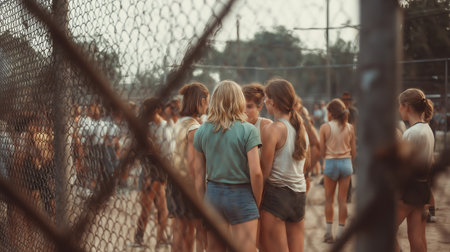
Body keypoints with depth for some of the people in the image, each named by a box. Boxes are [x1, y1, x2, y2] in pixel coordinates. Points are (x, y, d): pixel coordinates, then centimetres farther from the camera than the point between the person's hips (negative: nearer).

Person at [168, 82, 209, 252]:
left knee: (181, 232, 12)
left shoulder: (179, 124, 11)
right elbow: (191, 161, -20)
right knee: (203, 232, 0)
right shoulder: (194, 127, -15)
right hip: (189, 184, -8)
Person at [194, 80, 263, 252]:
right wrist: (257, 203, 1)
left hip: (213, 194, 4)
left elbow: (199, 175, 6)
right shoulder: (248, 130, -9)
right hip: (241, 196, -4)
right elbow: (256, 172, -12)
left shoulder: (202, 131, 3)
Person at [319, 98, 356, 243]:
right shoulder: (350, 128, 1)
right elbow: (354, 152, 4)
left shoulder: (325, 127, -8)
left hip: (331, 163, -2)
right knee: (342, 200, 8)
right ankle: (340, 233, 11)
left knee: (329, 199, 10)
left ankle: (329, 233, 12)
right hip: (346, 163, 3)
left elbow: (322, 152, -7)